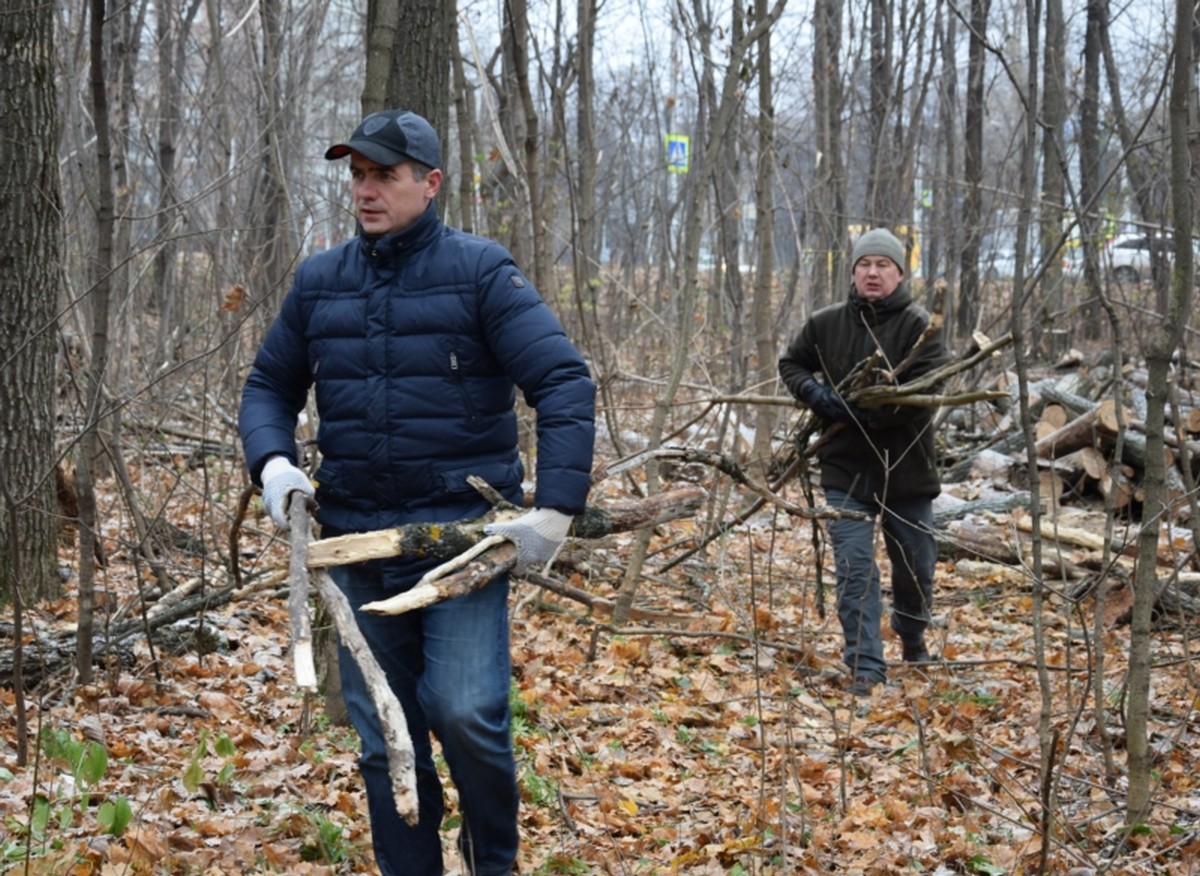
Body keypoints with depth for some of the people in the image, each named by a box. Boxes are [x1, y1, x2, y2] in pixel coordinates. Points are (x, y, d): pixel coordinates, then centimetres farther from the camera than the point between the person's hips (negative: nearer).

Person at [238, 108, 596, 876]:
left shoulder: (479, 272, -6)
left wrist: (554, 511, -19)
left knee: (465, 712, -16)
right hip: (358, 539, 5)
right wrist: (273, 463, -3)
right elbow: (269, 388, 18)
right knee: (384, 741, 9)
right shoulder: (320, 281, 8)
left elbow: (566, 385, -11)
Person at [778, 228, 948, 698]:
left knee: (915, 565, 16)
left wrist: (869, 412, -25)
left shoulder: (919, 326, -8)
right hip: (846, 468, 1)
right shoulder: (826, 323, 2)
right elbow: (791, 364, 16)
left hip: (906, 466, -1)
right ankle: (865, 667, -7)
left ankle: (913, 638, 43)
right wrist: (814, 393, -6)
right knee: (854, 567, -8)